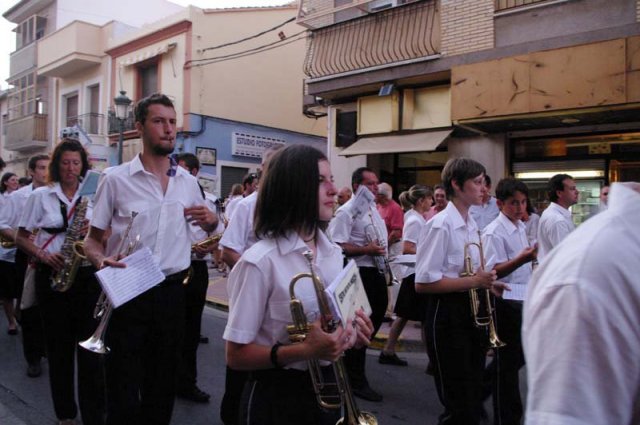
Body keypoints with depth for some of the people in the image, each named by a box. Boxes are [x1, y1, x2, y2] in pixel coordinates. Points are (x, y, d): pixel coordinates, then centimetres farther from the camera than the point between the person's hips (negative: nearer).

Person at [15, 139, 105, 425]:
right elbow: (21, 238, 5)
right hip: (52, 276, 0)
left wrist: (92, 233, -12)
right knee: (59, 345, 7)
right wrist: (42, 255, -12)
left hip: (86, 274, 1)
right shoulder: (40, 196, 4)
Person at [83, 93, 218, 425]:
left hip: (172, 291, 3)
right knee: (124, 385, 7)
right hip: (127, 292, -3)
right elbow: (92, 238, -1)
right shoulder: (116, 179, -6)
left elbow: (206, 227, 19)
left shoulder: (188, 182, 5)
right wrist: (101, 260, -22)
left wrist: (212, 220, -5)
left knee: (163, 380, 17)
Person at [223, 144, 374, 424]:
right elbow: (236, 355, -17)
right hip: (277, 397, -6)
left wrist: (351, 334, -8)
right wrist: (304, 350, -29)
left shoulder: (333, 253, 1)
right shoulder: (261, 261, -19)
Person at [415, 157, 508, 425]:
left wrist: (486, 283, 4)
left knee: (473, 398, 20)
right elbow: (423, 283, -22)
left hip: (473, 311, 9)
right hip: (448, 315, -9)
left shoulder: (472, 225, 10)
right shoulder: (441, 225, -17)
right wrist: (473, 282, -22)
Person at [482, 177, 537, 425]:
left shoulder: (521, 227, 12)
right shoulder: (494, 232, -16)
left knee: (519, 356, 18)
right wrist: (522, 259, -34)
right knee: (507, 362, 4)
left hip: (522, 299, 9)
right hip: (505, 301, -9)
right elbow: (492, 272, -21)